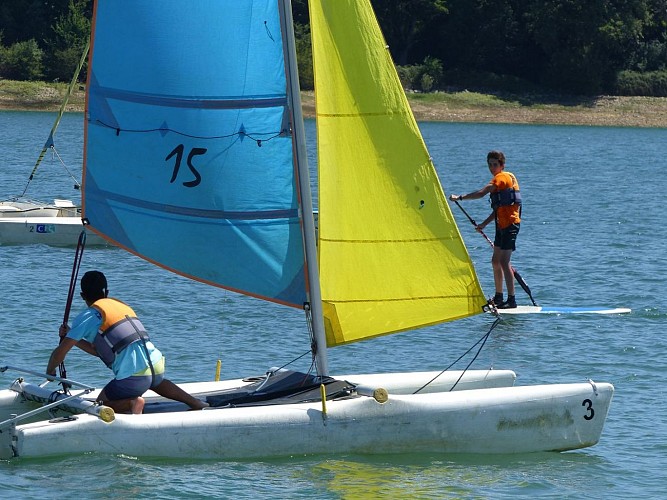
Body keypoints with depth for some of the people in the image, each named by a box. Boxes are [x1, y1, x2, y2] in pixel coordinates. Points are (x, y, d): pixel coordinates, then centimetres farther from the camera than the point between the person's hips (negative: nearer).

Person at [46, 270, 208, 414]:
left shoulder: (88, 316, 2)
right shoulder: (121, 305, 24)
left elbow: (60, 352, 2)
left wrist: (49, 372, 20)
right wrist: (71, 336, 29)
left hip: (133, 376, -7)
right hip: (157, 365, 7)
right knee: (156, 382, 42)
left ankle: (132, 403, -13)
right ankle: (196, 403, 28)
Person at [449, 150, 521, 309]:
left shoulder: (501, 177, -10)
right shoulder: (503, 178, 21)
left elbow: (481, 193, -22)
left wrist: (459, 197, -14)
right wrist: (484, 224, 20)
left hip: (510, 224, -11)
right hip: (503, 224, 11)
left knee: (504, 261, -14)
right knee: (496, 261, 16)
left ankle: (511, 299, -16)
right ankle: (498, 297, 23)